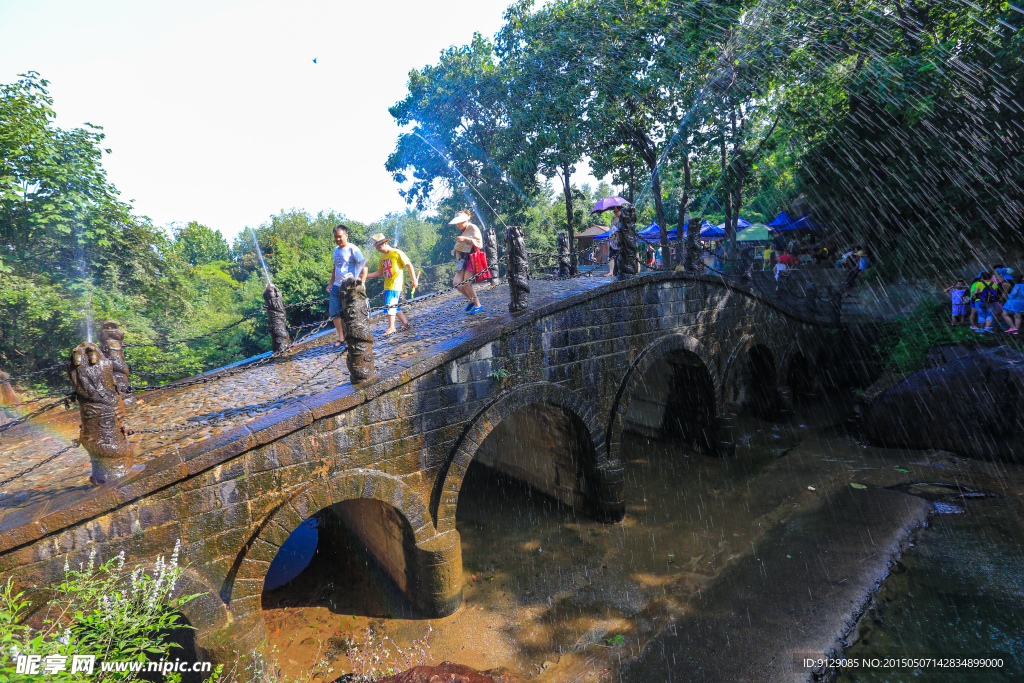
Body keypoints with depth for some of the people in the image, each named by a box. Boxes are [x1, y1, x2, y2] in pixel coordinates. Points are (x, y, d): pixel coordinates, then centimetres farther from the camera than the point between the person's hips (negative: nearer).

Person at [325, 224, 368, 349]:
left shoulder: (352, 249, -7)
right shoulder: (336, 250, 17)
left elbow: (364, 265, -13)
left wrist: (362, 282, -22)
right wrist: (331, 283, 19)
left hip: (349, 286, -8)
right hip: (336, 286, 8)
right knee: (334, 313, 7)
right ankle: (341, 338, 18)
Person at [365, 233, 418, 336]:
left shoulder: (397, 253, -8)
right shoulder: (382, 256, 14)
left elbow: (409, 265, -7)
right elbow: (380, 272, 17)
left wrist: (414, 279, -10)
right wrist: (366, 276, 8)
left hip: (396, 283, -8)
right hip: (387, 285, 8)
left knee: (390, 304, -14)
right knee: (394, 305, 11)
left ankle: (391, 327, -9)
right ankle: (405, 322, 26)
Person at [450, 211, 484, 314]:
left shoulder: (473, 228, -4)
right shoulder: (463, 231, 20)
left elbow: (479, 243, -15)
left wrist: (465, 239, -20)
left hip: (471, 259, -8)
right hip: (463, 260, 8)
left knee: (467, 284, -13)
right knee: (456, 283, -2)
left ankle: (478, 305, 2)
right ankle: (471, 300, 16)